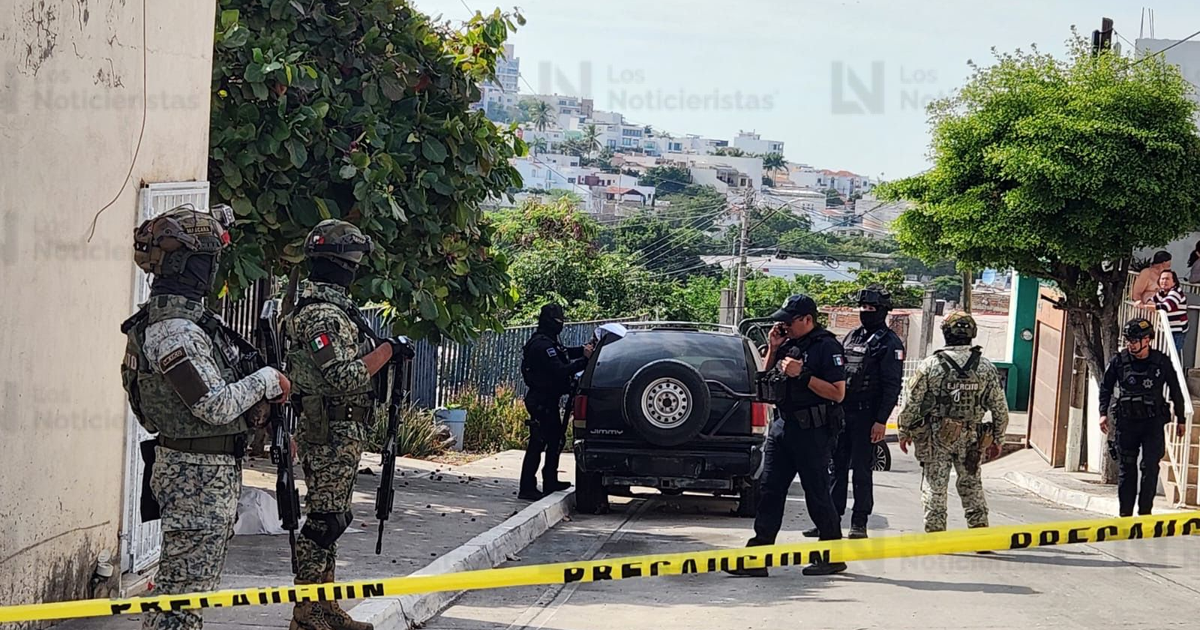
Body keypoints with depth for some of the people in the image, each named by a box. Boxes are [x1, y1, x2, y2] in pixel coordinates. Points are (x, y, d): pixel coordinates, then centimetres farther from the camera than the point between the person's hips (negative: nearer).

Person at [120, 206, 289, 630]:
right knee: (185, 584, -7)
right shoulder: (174, 331, -20)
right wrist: (266, 381, -10)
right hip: (198, 472, -11)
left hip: (213, 468, 11)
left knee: (190, 581, 17)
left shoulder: (187, 318, 13)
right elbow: (216, 406, -23)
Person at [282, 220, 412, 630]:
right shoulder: (321, 313, -18)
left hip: (341, 431, 11)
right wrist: (387, 351, -17)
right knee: (324, 520, -7)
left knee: (331, 519, 14)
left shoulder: (333, 306, 16)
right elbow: (342, 378, -25)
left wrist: (386, 352, 12)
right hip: (332, 433, -11)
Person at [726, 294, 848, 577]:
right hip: (782, 425, 8)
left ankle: (833, 557, 11)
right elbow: (768, 380, 24)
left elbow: (838, 393, -15)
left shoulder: (826, 347, -9)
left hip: (813, 431, -8)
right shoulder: (788, 343, 14)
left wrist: (803, 375, -21)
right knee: (769, 490, 3)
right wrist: (772, 350, 9)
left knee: (817, 495, -1)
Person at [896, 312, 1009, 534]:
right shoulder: (986, 368, 0)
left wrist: (904, 432, 11)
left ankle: (935, 532, 3)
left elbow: (911, 403, -3)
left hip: (936, 437, -2)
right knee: (972, 486, 13)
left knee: (934, 487, 4)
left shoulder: (930, 365, -7)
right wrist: (997, 440, 17)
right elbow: (1000, 409, 5)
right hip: (971, 439, 2)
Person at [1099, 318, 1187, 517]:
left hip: (1153, 423, -1)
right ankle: (1125, 513, 12)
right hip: (1126, 422, 1)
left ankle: (1145, 512, -1)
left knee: (1150, 467, -8)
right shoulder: (1119, 361, -1)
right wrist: (1103, 413, 1)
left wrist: (1180, 419, 12)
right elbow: (1106, 387, 12)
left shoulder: (1162, 362, -2)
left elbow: (1175, 391, 9)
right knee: (1126, 469, 5)